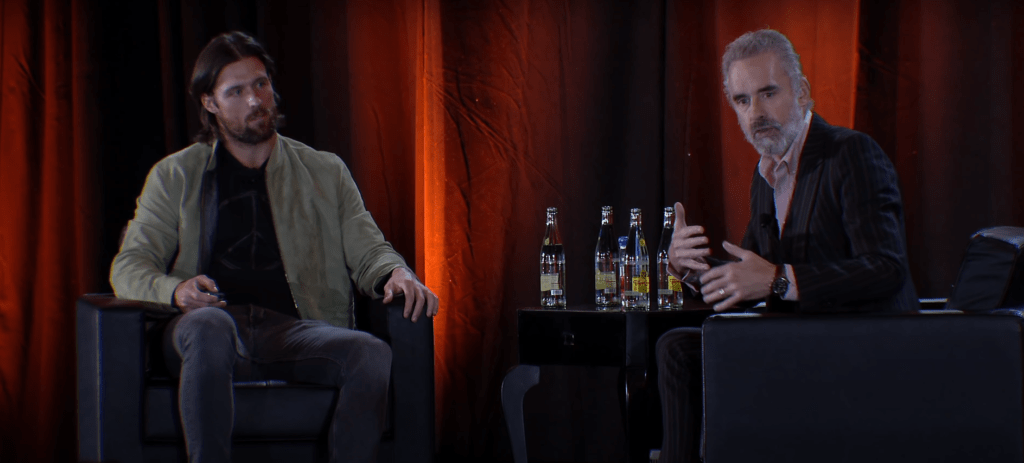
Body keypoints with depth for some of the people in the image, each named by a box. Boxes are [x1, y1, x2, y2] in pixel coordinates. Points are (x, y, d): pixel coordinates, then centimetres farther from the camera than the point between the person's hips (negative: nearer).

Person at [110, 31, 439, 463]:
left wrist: (396, 275, -8)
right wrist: (175, 290, -13)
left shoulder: (326, 173, 25)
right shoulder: (175, 176, 20)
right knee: (208, 326, -40)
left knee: (373, 354, -32)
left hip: (293, 330, 1)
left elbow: (367, 251, 18)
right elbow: (129, 267, 11)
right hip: (215, 319, -1)